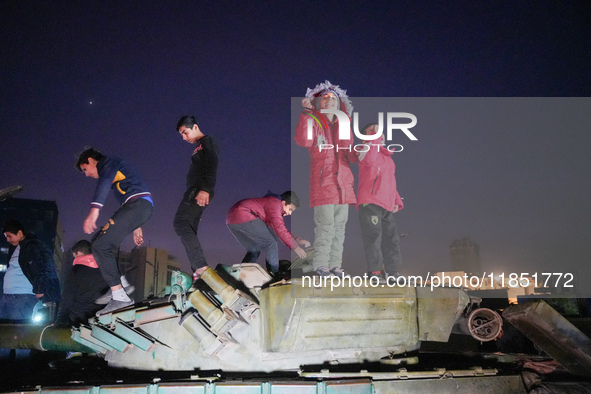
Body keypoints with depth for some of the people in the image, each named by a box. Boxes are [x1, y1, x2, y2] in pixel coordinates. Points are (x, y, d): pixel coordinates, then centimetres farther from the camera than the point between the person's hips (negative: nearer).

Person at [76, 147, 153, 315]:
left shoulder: (108, 162, 4)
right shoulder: (112, 171, 33)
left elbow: (105, 182, -18)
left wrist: (94, 210, -32)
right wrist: (136, 227, 31)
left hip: (138, 203, -10)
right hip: (140, 207, 10)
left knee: (100, 245, -14)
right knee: (99, 240, 15)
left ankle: (119, 296, -19)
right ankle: (120, 284, 11)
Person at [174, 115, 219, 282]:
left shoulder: (208, 141, 0)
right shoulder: (198, 147, 29)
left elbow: (212, 166, -15)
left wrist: (205, 189, -28)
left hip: (200, 192, -10)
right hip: (194, 191, 10)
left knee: (180, 222, -23)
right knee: (189, 231, 5)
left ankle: (201, 265, -31)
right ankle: (197, 274, 3)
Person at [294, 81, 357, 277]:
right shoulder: (314, 122, 6)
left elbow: (351, 155, 21)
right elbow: (303, 141, -16)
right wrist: (306, 113, -19)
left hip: (343, 181, 5)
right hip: (323, 181, -5)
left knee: (340, 226, 6)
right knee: (325, 224, -11)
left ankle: (335, 265, 13)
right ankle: (320, 264, -3)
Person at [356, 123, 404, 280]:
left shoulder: (386, 156, 25)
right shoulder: (367, 150, 0)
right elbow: (369, 159, -27)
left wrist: (397, 201, 19)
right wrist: (375, 135, -18)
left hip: (387, 205, 8)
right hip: (370, 203, -8)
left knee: (391, 238, 9)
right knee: (373, 236, -8)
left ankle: (393, 271, 16)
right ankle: (375, 271, -1)